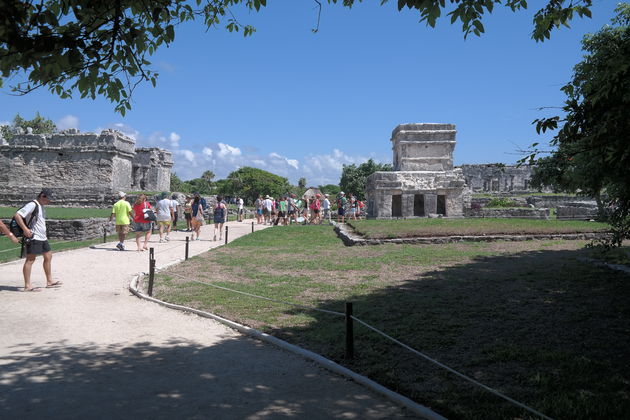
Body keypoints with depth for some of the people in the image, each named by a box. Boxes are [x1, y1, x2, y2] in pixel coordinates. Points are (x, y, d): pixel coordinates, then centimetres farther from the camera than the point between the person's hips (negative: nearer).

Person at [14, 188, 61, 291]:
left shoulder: (41, 206, 16)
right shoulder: (32, 205, -14)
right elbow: (17, 215, -21)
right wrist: (25, 229, -24)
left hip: (42, 238, 10)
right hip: (33, 238, -10)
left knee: (48, 256, 14)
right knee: (30, 260, -6)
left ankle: (49, 281, 23)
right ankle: (27, 286, -3)